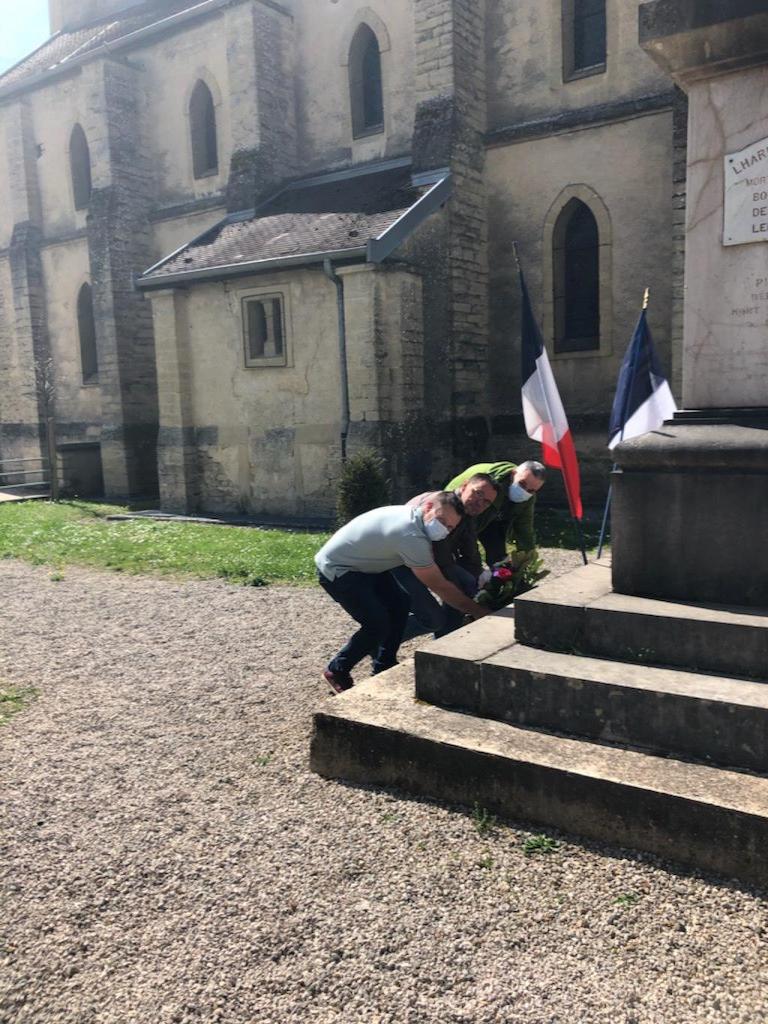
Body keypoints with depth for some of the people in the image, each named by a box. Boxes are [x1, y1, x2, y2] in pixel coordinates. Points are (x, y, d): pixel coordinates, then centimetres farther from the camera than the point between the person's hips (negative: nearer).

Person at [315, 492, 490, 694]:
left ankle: (383, 668, 19)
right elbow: (439, 586, -23)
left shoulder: (409, 515, -2)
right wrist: (477, 611, -14)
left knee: (400, 603, 6)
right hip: (335, 571, -10)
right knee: (378, 624, -12)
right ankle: (336, 671, 9)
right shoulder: (411, 535, -31)